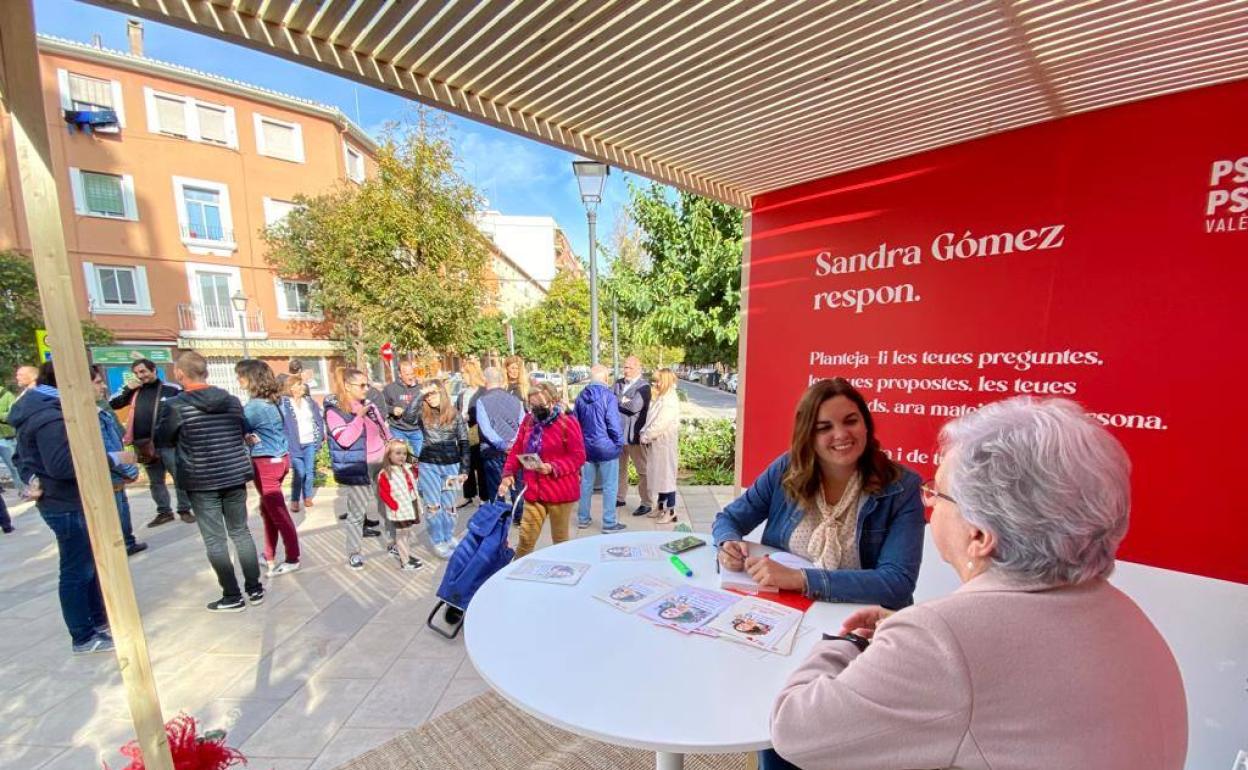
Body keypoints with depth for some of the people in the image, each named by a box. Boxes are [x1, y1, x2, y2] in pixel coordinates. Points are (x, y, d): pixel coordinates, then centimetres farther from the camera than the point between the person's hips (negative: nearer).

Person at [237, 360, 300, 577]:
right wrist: (252, 437, -7)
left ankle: (292, 559, 13)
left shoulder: (255, 406, -20)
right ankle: (269, 556, 31)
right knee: (268, 510, 19)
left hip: (266, 462, -9)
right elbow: (267, 430, 9)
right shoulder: (271, 400, 7)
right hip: (278, 458, 9)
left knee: (278, 513, 2)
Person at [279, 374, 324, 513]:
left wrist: (322, 435, 6)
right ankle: (294, 500, 13)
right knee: (299, 473, -4)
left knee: (310, 471, 9)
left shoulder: (310, 401, 7)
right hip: (295, 444, -4)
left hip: (311, 442, 4)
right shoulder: (284, 403, -7)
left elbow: (320, 418, 12)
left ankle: (307, 497, 23)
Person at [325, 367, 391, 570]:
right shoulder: (334, 410, -10)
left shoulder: (369, 405, 8)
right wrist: (359, 416, -23)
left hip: (379, 464, 6)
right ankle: (353, 553, 20)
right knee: (356, 512, 3)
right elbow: (345, 440, -23)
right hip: (356, 469, -6)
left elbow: (383, 429, 16)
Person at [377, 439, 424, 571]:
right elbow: (384, 494, -18)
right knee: (402, 533, 2)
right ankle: (405, 562, 11)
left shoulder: (407, 469, 7)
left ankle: (407, 555, 32)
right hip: (400, 510, -7)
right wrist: (396, 506, -20)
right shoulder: (385, 474, -16)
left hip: (411, 507, 7)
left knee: (409, 531, 17)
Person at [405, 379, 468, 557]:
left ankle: (449, 537, 29)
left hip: (451, 465, 1)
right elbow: (407, 418, -25)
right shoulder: (423, 413, -2)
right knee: (433, 506, 5)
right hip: (428, 465, 0)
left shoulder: (455, 414, -1)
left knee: (449, 505, 10)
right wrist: (420, 395, -22)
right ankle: (439, 542, 20)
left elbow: (463, 442, 1)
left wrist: (463, 468, -2)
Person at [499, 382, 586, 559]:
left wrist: (553, 468, -23)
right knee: (526, 538, 8)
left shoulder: (568, 423, -12)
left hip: (561, 490, -4)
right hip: (533, 490, 4)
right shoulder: (528, 421, 4)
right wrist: (508, 473, -4)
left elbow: (578, 457, -12)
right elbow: (516, 450, 9)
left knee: (560, 538, 13)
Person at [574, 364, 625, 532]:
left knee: (586, 483, 16)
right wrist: (620, 443, -4)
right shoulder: (608, 395, -15)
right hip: (606, 447, -6)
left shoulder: (581, 396, 3)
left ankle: (583, 519, 26)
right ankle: (609, 523, 12)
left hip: (586, 447, 6)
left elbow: (576, 422, 10)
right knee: (609, 486, 5)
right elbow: (613, 424, -16)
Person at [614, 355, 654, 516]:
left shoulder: (644, 386, -11)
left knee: (643, 470, 4)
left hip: (634, 434, -6)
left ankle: (647, 503, 14)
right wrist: (624, 401, -14)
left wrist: (618, 401, -10)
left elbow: (635, 406, -23)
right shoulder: (618, 383, 11)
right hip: (618, 432, 7)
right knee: (619, 468, 17)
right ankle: (620, 498, 32)